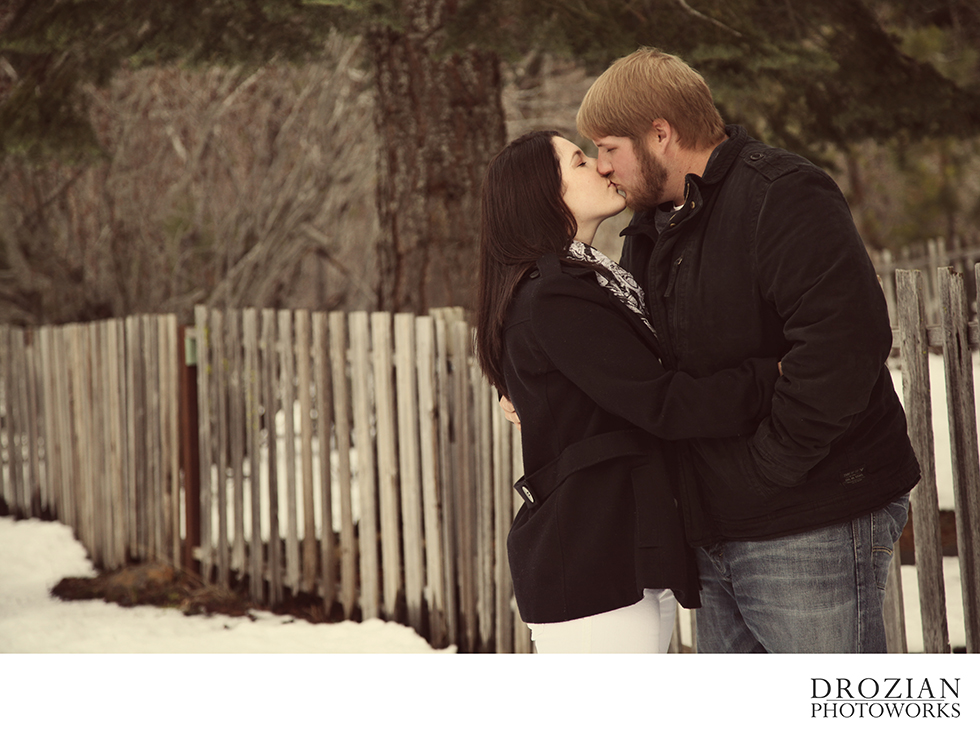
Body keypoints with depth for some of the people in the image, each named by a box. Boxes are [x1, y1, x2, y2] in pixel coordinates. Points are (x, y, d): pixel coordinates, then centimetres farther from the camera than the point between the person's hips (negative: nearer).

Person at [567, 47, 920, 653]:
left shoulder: (780, 195, -14)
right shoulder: (652, 230, 17)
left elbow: (844, 342, -27)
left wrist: (766, 464, -22)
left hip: (814, 533, -9)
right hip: (717, 533, 9)